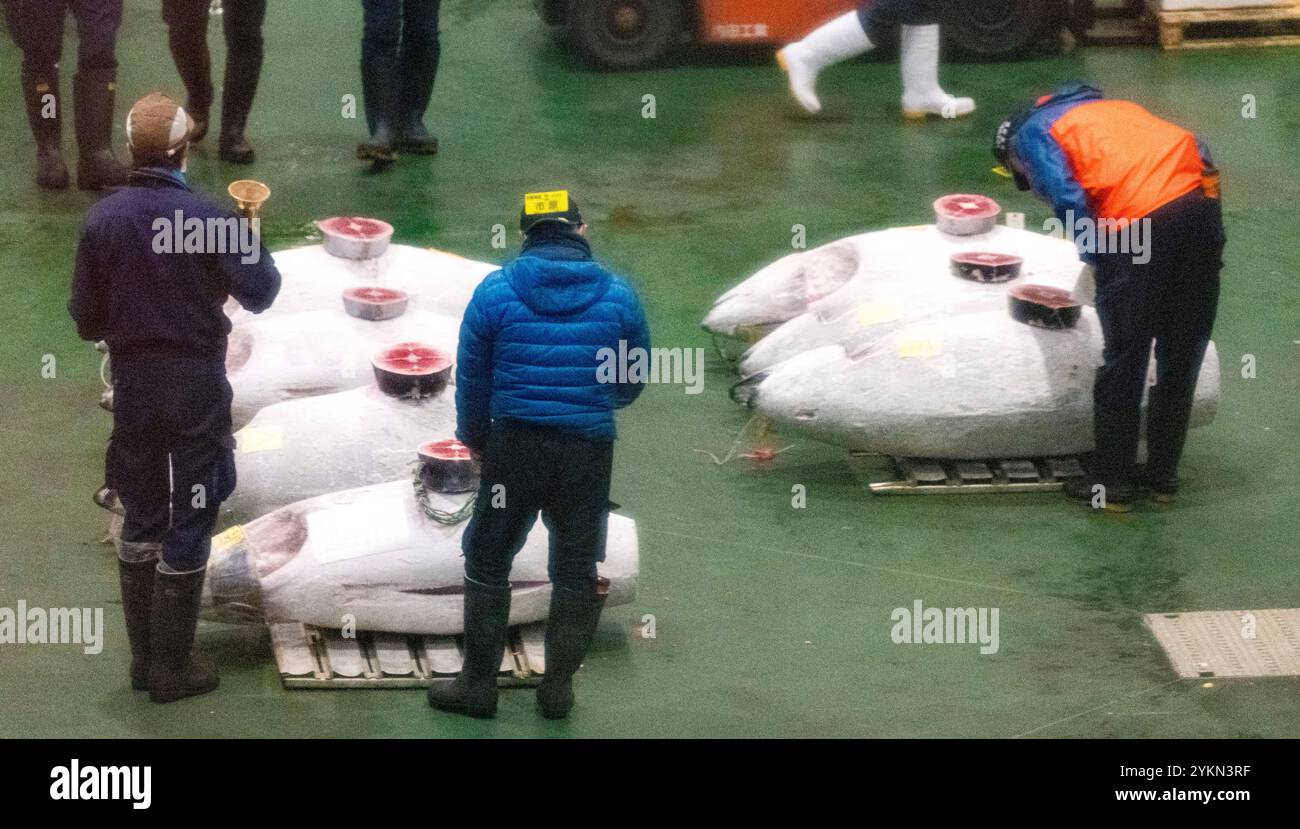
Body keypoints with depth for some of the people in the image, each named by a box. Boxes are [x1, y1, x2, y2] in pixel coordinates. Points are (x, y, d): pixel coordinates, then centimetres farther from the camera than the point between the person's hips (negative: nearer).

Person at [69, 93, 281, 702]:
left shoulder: (102, 221, -7)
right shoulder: (206, 219, -16)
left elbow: (85, 319, -2)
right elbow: (259, 293, -11)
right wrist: (251, 236, 6)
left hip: (133, 388, 3)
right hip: (196, 388, -3)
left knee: (141, 518, 17)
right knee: (189, 525, 6)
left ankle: (143, 657, 22)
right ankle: (172, 667, 10)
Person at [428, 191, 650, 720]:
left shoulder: (495, 292, -5)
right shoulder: (617, 297, -2)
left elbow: (471, 379, 3)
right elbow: (633, 383, 8)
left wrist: (474, 438, 20)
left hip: (514, 444, -1)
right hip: (588, 452, 1)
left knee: (487, 562, 12)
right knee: (576, 570, 14)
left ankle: (478, 684, 14)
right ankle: (558, 687, 16)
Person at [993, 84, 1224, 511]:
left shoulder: (1031, 134, 12)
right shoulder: (1108, 107, 32)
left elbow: (1068, 200, -8)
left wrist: (1101, 260, 2)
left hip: (1142, 223, -7)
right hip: (1201, 202, 7)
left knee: (1124, 359, 6)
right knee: (1183, 355, 17)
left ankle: (1112, 482, 15)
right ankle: (1163, 475, 29)